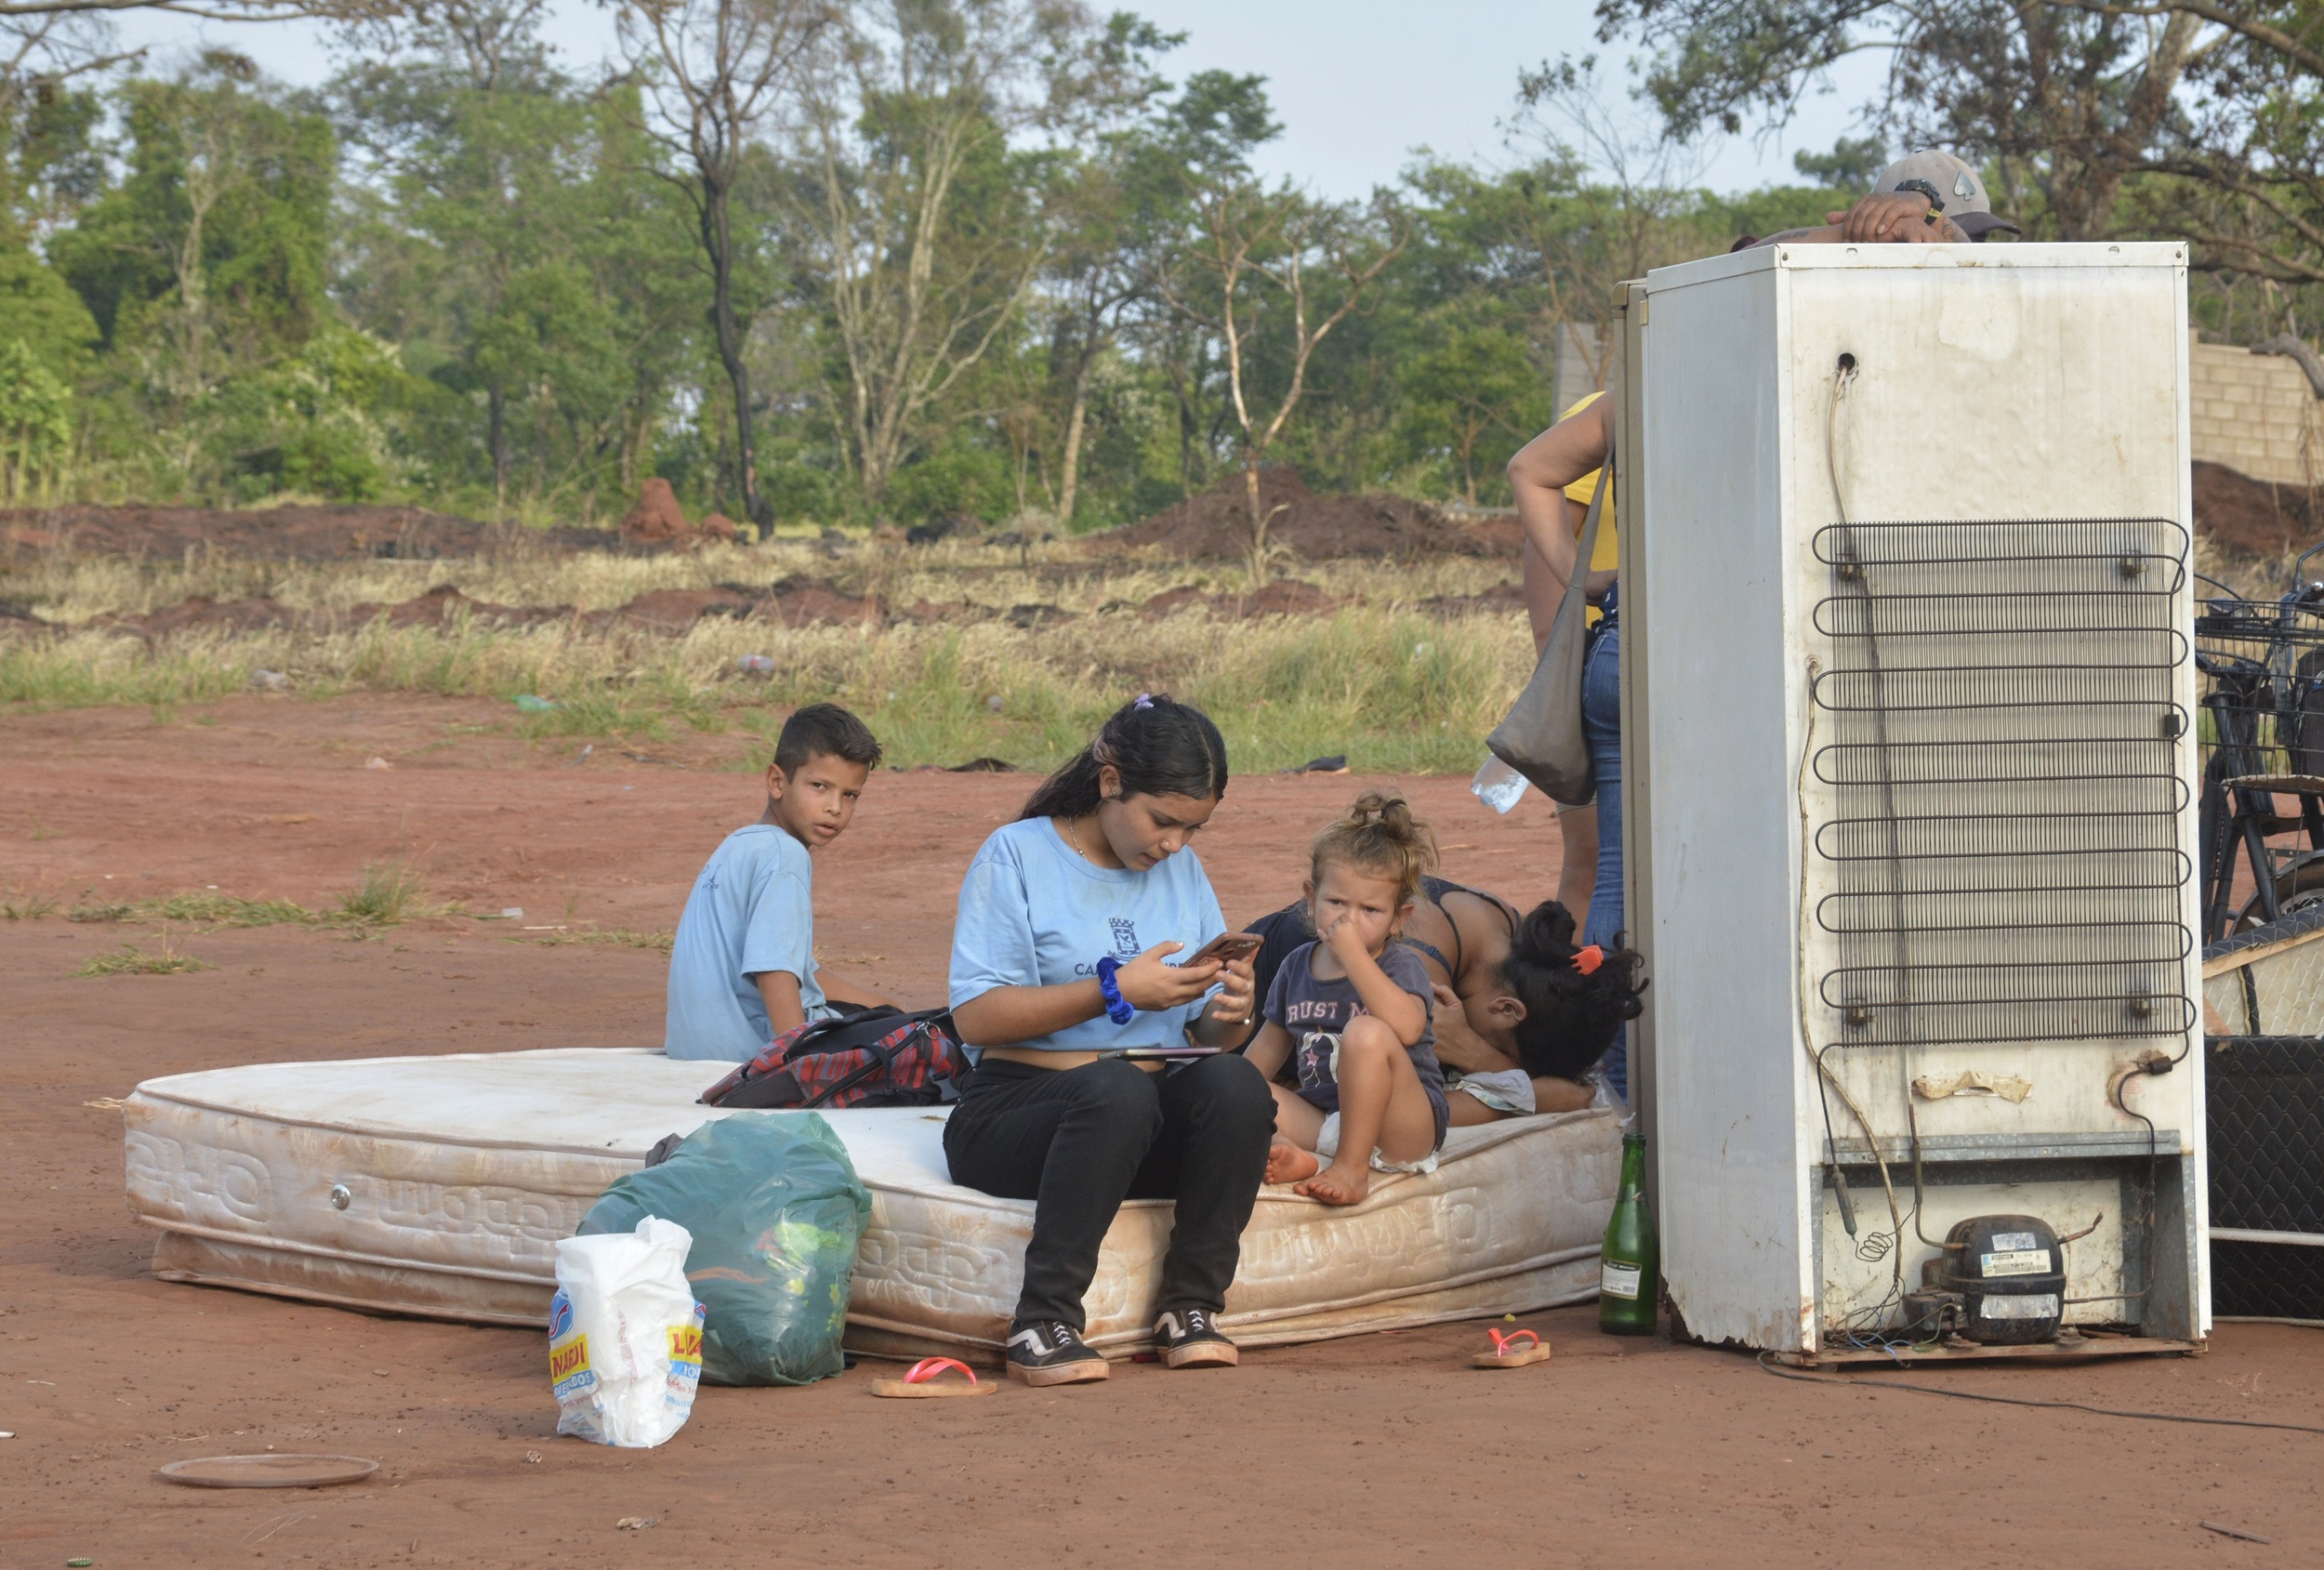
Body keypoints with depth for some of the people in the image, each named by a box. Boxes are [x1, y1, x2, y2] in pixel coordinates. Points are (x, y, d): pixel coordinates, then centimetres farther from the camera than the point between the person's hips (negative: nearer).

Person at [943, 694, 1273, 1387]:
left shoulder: (1183, 871, 17)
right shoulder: (1018, 855, 1)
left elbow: (1207, 1034, 15)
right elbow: (976, 1015, -9)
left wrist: (1229, 1014, -10)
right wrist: (1116, 991, -15)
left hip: (1156, 1114, 5)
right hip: (1021, 1107, -4)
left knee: (1236, 1084, -29)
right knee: (1118, 1089, -38)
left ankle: (1191, 1305, -19)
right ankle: (1042, 1324, -35)